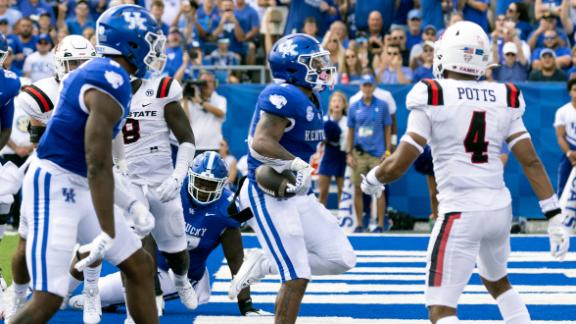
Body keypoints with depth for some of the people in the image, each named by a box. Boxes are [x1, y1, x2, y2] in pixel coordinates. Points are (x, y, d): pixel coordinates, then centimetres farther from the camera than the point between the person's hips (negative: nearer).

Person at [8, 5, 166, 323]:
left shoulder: (95, 72, 11)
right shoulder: (111, 83, -19)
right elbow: (98, 166, -22)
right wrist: (108, 234, -21)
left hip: (79, 188, 11)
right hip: (54, 186, -11)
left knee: (139, 266, 13)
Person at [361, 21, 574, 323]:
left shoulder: (433, 97, -8)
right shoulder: (505, 99, 5)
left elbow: (398, 165, -10)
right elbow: (531, 162, 3)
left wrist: (372, 179, 11)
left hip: (460, 213, -6)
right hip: (500, 208, 6)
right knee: (497, 281, 33)